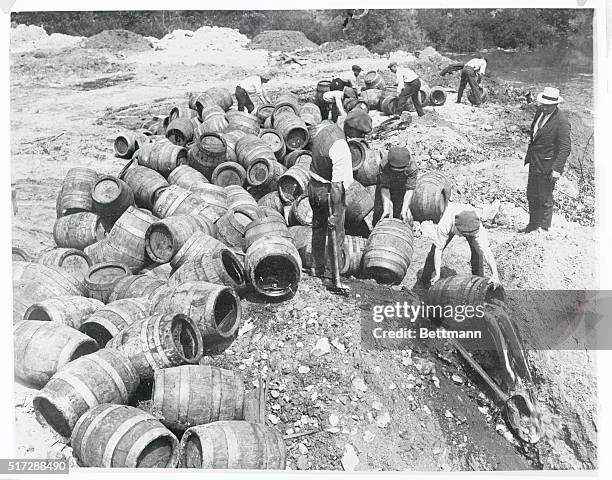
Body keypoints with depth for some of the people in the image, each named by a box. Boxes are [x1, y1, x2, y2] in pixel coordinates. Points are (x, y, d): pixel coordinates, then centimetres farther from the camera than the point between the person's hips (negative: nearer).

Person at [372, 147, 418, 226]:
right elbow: (384, 187, -35)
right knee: (379, 212, -1)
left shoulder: (412, 167, -35)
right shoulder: (384, 164, -36)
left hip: (402, 188, 0)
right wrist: (386, 209, -44)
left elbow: (409, 190, -33)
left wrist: (404, 211, -40)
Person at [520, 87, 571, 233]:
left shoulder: (561, 122, -20)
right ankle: (533, 224, 33)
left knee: (545, 198, 5)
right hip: (534, 161, 8)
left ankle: (544, 228, 19)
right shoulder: (540, 111, 4)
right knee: (532, 195, 18)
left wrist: (557, 169, -24)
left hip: (547, 166, -8)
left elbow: (565, 148, -20)